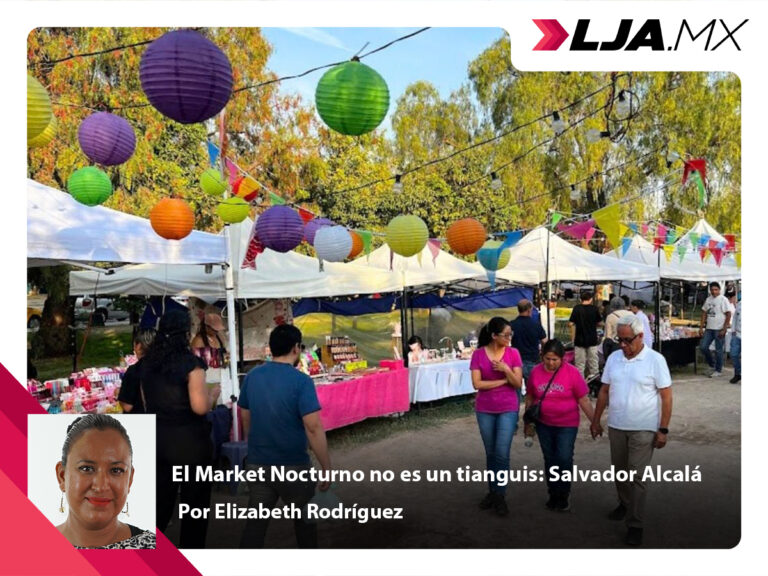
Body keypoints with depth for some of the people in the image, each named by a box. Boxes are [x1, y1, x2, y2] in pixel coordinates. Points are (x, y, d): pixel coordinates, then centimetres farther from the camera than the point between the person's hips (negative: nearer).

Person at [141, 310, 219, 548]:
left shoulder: (148, 363, 3)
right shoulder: (191, 363, -17)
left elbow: (148, 404, 13)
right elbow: (200, 407, -21)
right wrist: (212, 394, -1)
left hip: (158, 440, 6)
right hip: (189, 441, -6)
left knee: (159, 501, 19)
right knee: (194, 504, 10)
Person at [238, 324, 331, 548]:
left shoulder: (252, 377, 0)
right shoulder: (301, 381, -17)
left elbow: (246, 420, 11)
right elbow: (313, 428, -21)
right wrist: (326, 466, -12)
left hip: (257, 464, 4)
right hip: (293, 466, -4)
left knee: (255, 522, 12)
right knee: (304, 521, 16)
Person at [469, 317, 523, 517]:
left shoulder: (513, 353, -5)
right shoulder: (478, 354, -7)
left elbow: (518, 383, -7)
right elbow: (477, 383, -12)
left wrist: (507, 370, -24)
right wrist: (503, 381, -13)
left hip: (508, 409, -1)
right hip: (485, 410, 1)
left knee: (502, 453, -4)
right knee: (490, 453, 12)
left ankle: (500, 496, 8)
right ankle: (492, 491, 26)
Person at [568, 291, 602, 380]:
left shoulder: (577, 308, -9)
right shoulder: (594, 308, -4)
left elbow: (570, 324, -11)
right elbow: (600, 323, 3)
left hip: (579, 340, -1)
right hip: (592, 340, 1)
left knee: (580, 363, 6)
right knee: (593, 362, 12)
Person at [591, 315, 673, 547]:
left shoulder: (655, 360, -10)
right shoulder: (613, 358, 3)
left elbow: (666, 396, -9)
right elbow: (604, 391, 9)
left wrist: (663, 430, -11)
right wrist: (596, 421, 11)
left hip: (643, 430, -5)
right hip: (616, 427, 5)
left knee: (637, 477, -2)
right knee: (620, 471, 17)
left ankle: (634, 525, 8)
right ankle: (625, 504, 41)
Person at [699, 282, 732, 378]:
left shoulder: (723, 300, -9)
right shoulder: (708, 299, 10)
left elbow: (728, 315, -11)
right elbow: (704, 313, 14)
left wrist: (724, 329, -15)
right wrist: (701, 327, 9)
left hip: (719, 329, -6)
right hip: (709, 328, 6)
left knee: (718, 351, 2)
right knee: (703, 347, 4)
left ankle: (718, 371, 14)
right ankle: (712, 365, 23)